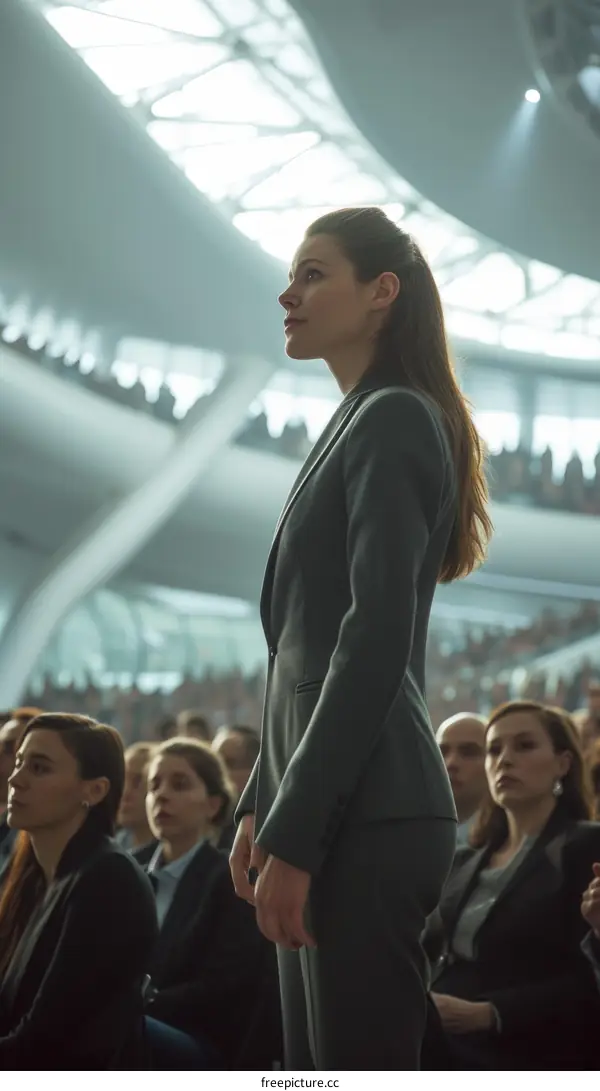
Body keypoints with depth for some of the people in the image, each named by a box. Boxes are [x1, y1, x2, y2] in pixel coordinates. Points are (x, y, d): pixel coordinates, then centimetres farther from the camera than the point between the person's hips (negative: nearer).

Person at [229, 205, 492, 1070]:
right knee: (319, 1063, 12)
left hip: (365, 814, -9)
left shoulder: (394, 420, -8)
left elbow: (376, 641, -18)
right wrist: (262, 806, 17)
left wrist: (293, 832, -20)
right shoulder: (358, 426, 19)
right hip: (330, 809, 9)